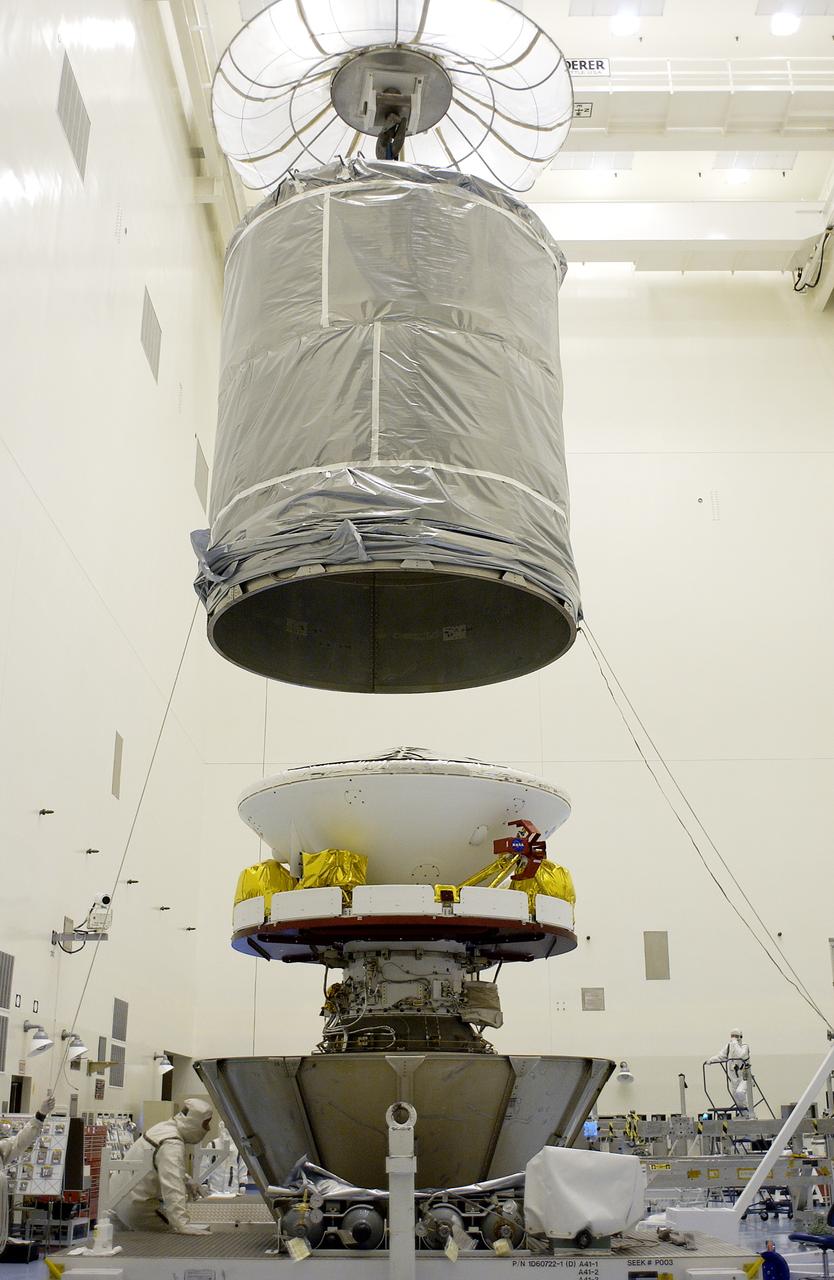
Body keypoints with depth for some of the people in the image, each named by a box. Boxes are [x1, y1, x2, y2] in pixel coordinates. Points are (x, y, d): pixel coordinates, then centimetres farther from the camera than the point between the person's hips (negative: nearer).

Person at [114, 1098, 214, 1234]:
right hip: (138, 1208, -10)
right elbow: (172, 1188, -39)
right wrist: (182, 1225, -46)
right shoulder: (173, 1145, -26)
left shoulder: (164, 1126, 4)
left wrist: (187, 1182, 33)